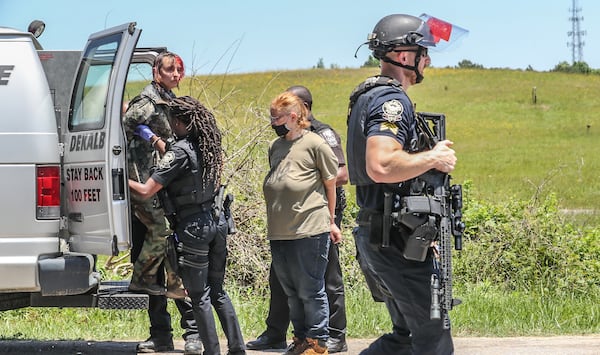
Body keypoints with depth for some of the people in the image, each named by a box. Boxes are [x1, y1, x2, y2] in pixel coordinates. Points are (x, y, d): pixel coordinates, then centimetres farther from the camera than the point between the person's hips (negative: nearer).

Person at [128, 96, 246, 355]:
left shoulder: (180, 151, -17)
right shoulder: (208, 147, 6)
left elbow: (146, 192, -19)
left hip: (194, 227, -7)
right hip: (217, 220, 7)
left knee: (199, 296, 2)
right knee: (217, 291, 16)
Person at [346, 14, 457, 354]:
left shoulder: (369, 97, 18)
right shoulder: (392, 100, -15)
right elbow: (381, 166, -32)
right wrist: (434, 158, -17)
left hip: (375, 235, 10)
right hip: (395, 239, -10)